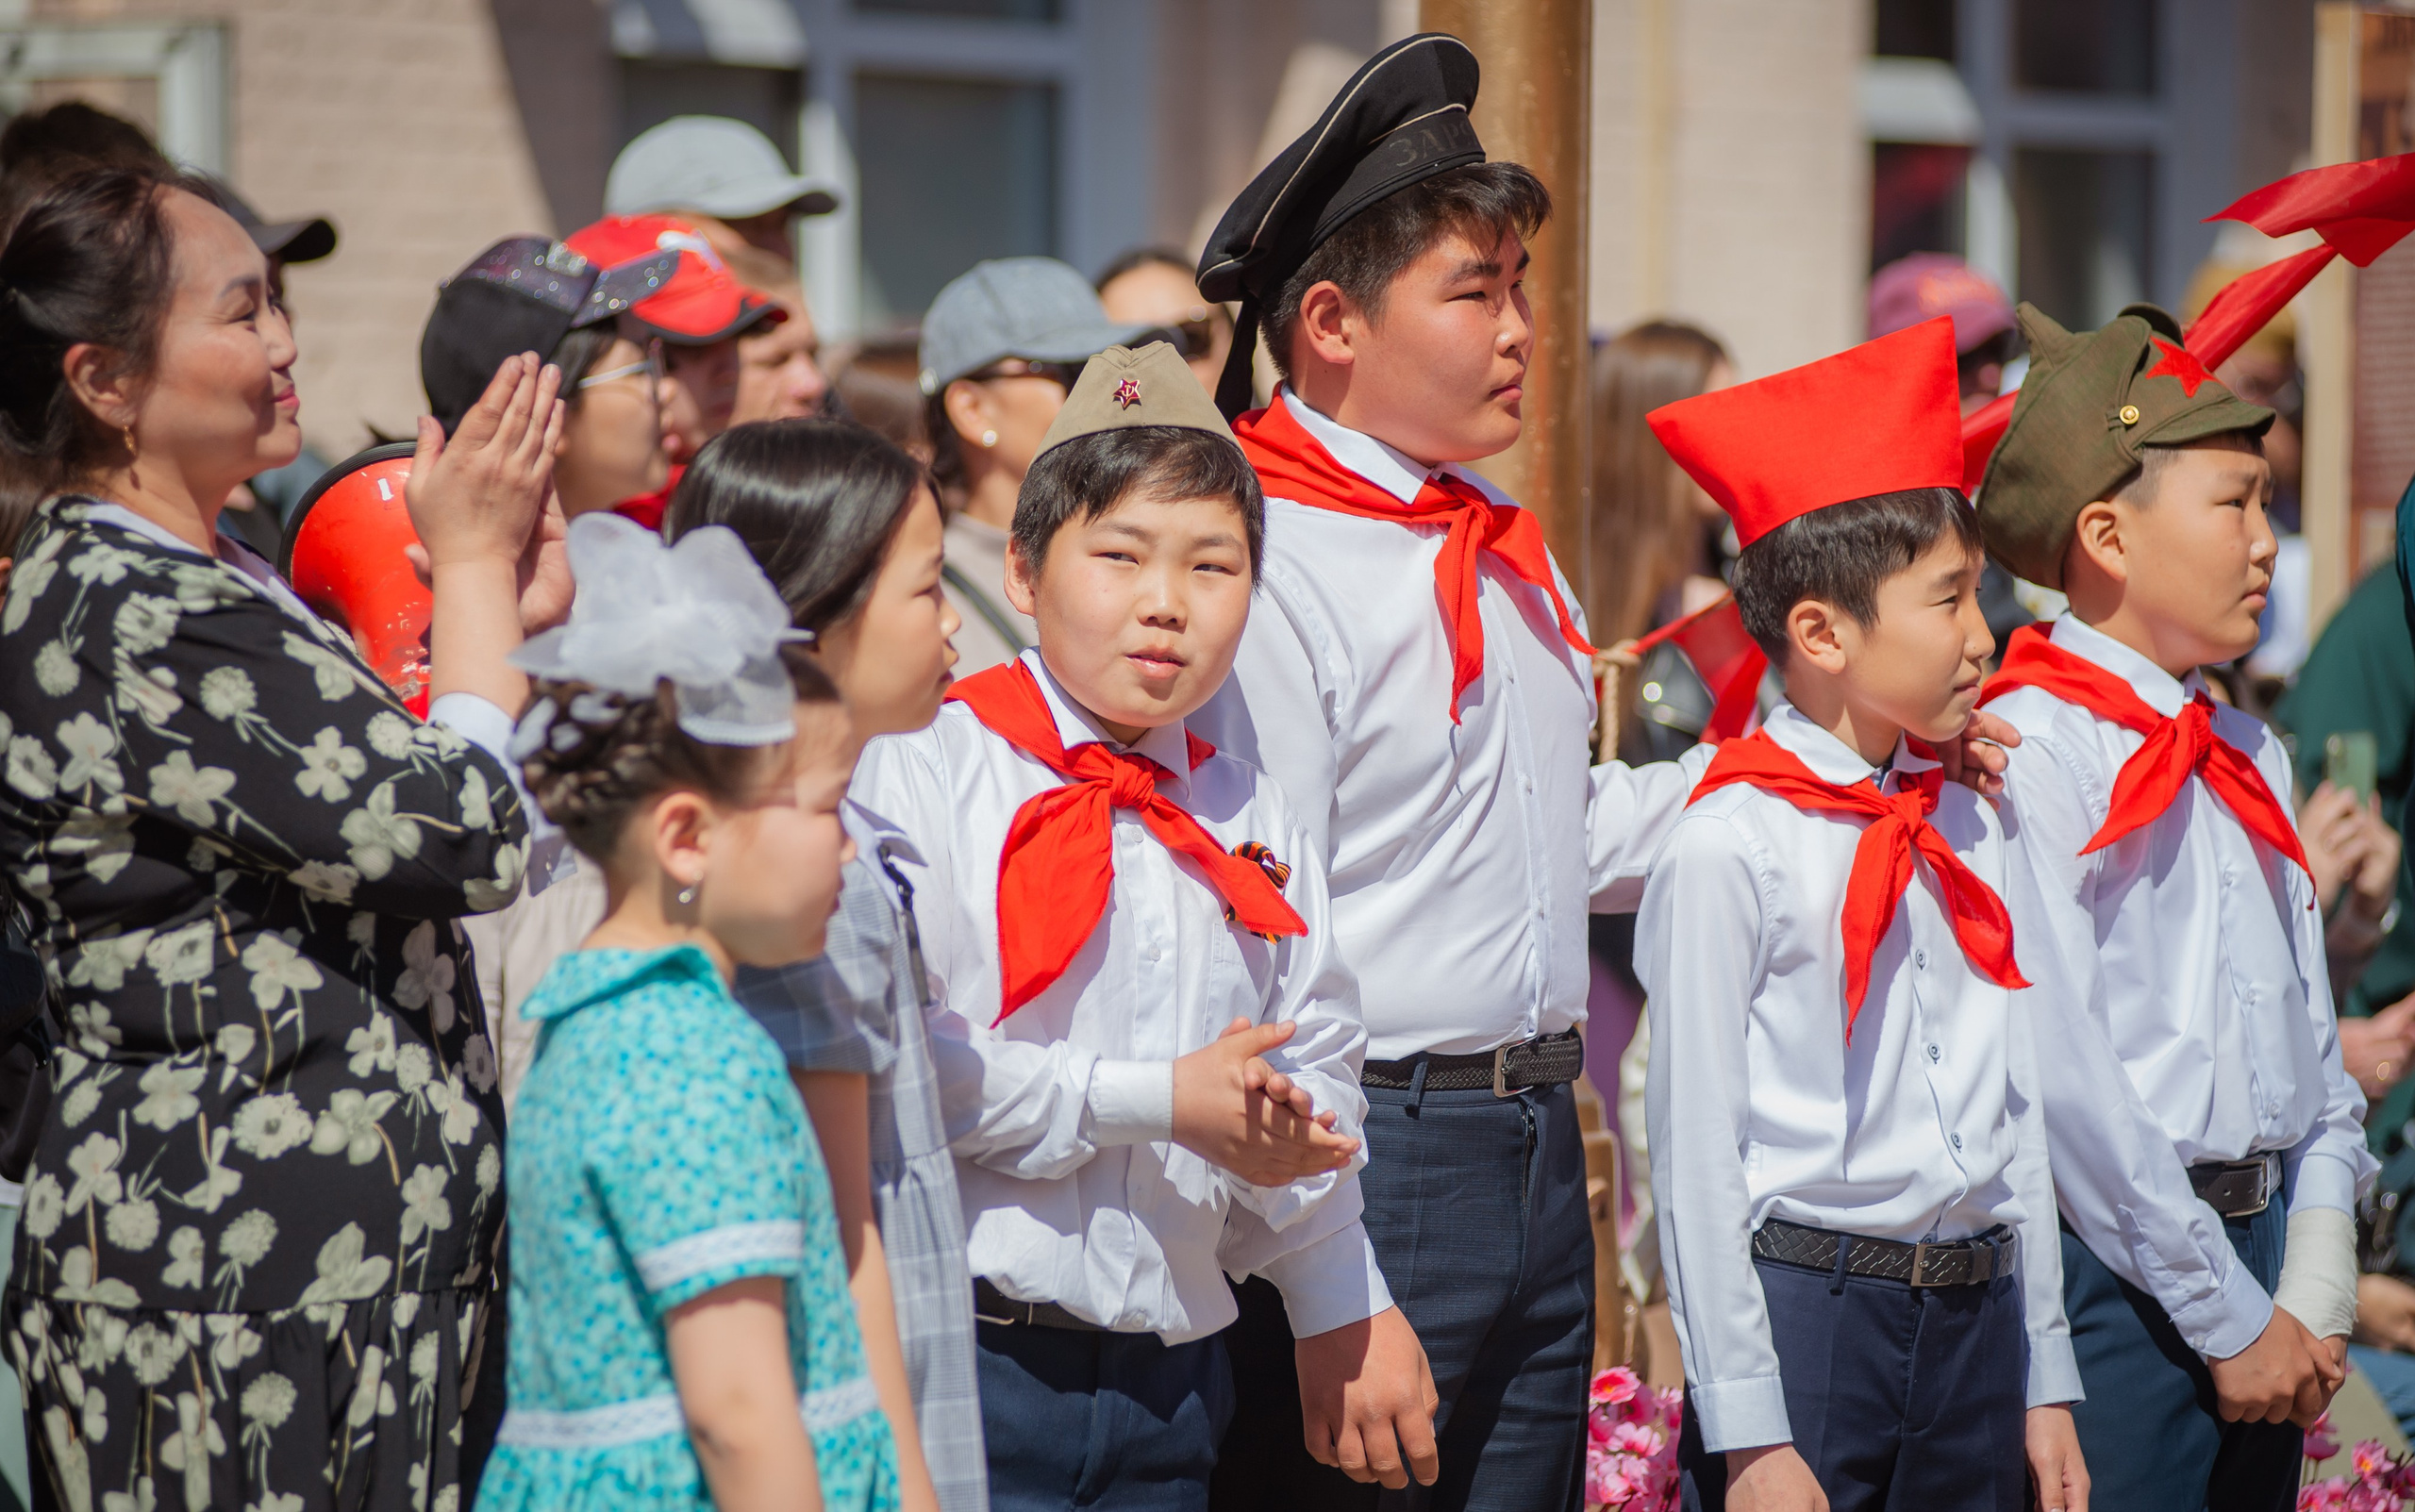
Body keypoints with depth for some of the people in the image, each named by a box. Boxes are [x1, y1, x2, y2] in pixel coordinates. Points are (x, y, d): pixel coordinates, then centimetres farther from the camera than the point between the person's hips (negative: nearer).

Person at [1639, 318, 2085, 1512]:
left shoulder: (1967, 830, 9)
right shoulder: (1733, 844, -10)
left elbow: (2014, 1111, 13)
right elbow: (1695, 1155, -11)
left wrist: (2045, 1380, 12)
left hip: (1977, 1316, 6)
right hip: (1805, 1309, -6)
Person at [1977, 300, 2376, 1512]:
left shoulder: (2250, 760, 14)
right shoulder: (2033, 748, -12)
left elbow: (2312, 1039, 14)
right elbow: (2066, 1076, -16)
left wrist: (2314, 1286, 2)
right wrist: (2227, 1314, -13)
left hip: (2262, 1249, 7)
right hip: (2121, 1269, -7)